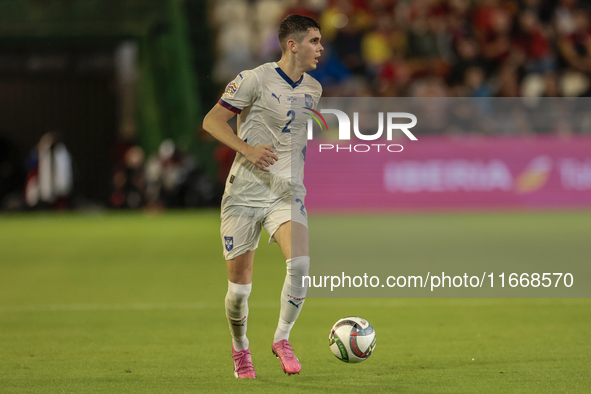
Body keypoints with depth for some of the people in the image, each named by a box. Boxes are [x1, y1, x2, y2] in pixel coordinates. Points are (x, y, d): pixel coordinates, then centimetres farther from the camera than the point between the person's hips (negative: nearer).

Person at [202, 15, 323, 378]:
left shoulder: (314, 89, 10)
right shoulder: (256, 79, -8)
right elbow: (212, 121, -9)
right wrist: (248, 150, -22)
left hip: (287, 194, 3)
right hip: (244, 194, -3)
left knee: (300, 263, -23)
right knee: (239, 284, 1)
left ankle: (282, 338, -2)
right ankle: (240, 349, 28)